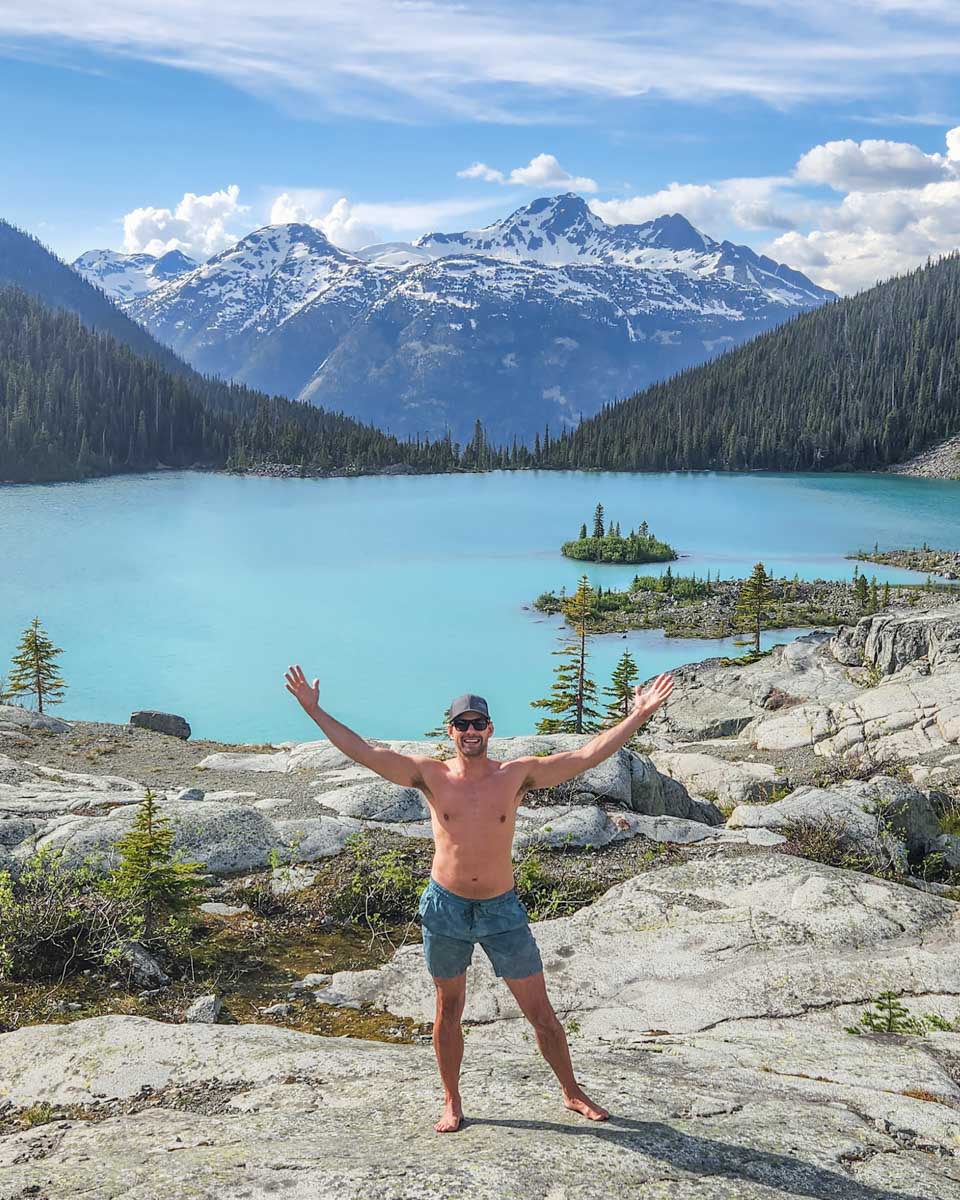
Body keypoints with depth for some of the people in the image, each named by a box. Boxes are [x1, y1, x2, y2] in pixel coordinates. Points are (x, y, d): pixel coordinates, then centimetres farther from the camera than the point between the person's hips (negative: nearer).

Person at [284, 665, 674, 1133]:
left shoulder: (518, 774, -5)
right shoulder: (431, 775, -5)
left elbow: (587, 755, -8)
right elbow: (362, 751, -9)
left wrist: (639, 716, -12)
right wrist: (314, 710, -14)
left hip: (502, 910, 0)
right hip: (445, 907, 0)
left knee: (540, 1010, 7)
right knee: (448, 1010, 14)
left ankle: (572, 1092, 28)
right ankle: (452, 1103, 32)